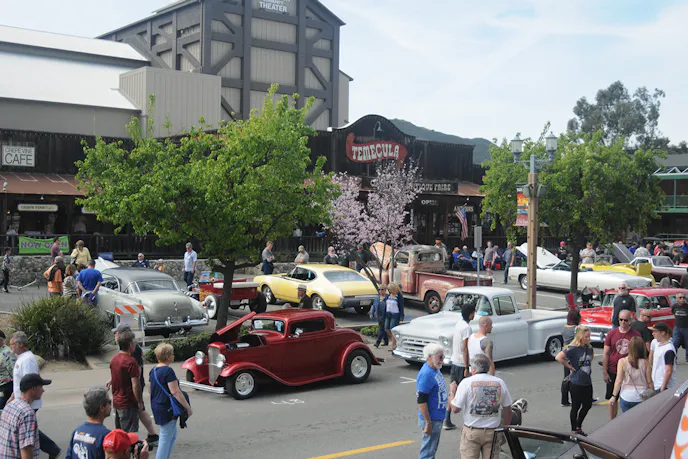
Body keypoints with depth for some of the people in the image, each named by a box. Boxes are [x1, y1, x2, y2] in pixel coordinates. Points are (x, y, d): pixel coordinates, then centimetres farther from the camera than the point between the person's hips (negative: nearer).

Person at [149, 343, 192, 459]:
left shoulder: (153, 370, 9)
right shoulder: (168, 371, -19)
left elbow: (150, 390, 18)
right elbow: (175, 392, -21)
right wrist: (188, 408, -15)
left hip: (156, 407, 9)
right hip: (167, 409, -9)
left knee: (173, 434, 22)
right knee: (165, 438, -2)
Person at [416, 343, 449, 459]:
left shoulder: (435, 369, 5)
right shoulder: (426, 374, -25)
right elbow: (421, 401, -26)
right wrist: (428, 423, -24)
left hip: (438, 417, 10)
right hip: (432, 419, -10)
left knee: (432, 448, 21)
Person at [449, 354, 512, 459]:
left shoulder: (466, 383, -10)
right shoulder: (500, 383, 0)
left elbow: (455, 408, -9)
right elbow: (507, 409, 6)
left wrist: (452, 392, 8)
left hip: (472, 431, -3)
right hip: (493, 432, 3)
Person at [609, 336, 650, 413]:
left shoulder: (622, 361, -10)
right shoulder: (645, 362, -8)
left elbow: (618, 381, -9)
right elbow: (649, 381, -3)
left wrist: (614, 396, 0)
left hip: (626, 397, 0)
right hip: (642, 398, 1)